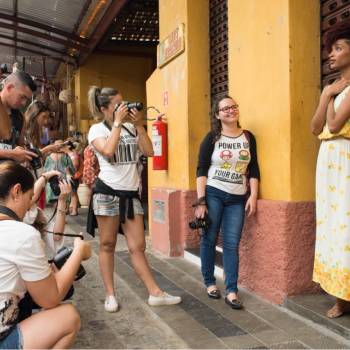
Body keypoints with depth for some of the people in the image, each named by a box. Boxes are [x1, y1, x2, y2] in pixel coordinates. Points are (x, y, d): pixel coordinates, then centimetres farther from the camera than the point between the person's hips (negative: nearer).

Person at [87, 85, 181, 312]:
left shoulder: (131, 128, 9)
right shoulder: (97, 129, -1)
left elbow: (149, 152, 1)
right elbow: (108, 151, -21)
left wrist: (138, 125, -4)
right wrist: (118, 122, -13)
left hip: (131, 193, 3)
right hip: (108, 192, -3)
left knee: (138, 247, 5)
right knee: (108, 245, 6)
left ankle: (155, 293, 9)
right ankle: (110, 294, 16)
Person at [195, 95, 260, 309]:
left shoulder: (248, 137, 8)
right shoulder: (212, 138, -1)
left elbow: (253, 169, 9)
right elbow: (201, 170, -4)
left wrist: (253, 196, 0)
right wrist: (200, 201, -11)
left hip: (237, 198, 2)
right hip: (213, 194, -2)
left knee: (232, 244, 0)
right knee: (209, 239, 4)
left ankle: (232, 291, 4)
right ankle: (210, 283, 20)